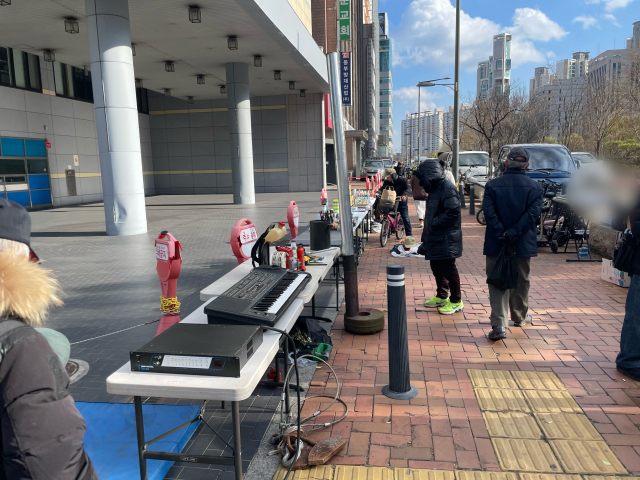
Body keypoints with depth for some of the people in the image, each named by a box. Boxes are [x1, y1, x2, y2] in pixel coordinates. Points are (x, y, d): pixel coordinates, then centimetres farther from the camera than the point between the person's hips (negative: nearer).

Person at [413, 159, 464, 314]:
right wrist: (425, 238, 19)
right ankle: (442, 296, 31)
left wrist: (434, 224, -19)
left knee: (448, 268, -3)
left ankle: (456, 301, 9)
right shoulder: (434, 189, 16)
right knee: (437, 267, 17)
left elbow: (452, 212, -25)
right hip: (435, 239, 10)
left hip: (447, 239, -10)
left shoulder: (447, 188, -15)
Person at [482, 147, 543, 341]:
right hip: (524, 244, 2)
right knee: (521, 281, 19)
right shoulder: (535, 187, -2)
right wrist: (514, 233, -15)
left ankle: (499, 324, -7)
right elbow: (533, 213, -14)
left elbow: (489, 213, -15)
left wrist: (502, 234, -14)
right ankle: (519, 317, 38)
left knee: (497, 282, 4)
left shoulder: (492, 185, -5)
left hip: (497, 244, -1)